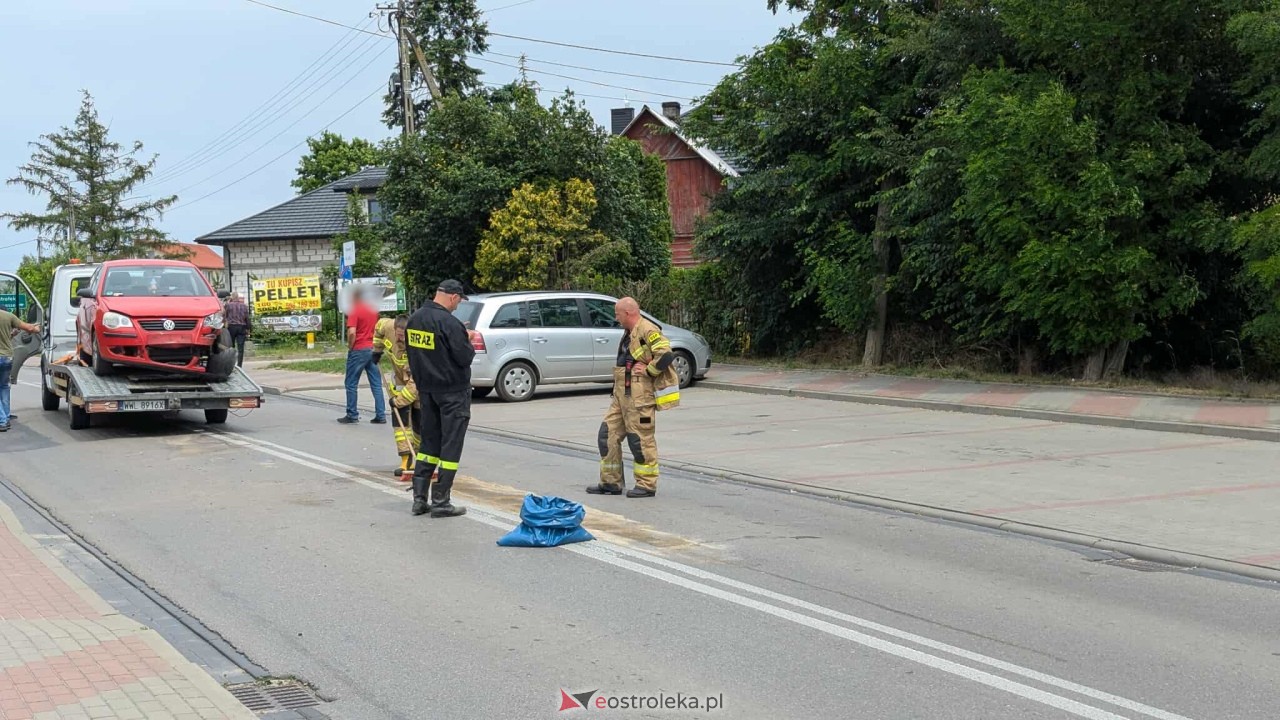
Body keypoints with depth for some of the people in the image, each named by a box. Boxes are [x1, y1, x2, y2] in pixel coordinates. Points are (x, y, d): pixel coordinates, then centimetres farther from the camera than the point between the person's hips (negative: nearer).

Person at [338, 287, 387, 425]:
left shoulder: (354, 310, -13)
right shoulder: (373, 308, 10)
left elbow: (352, 332, -22)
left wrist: (350, 346, -8)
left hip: (358, 350, -6)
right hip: (372, 349, 6)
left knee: (351, 384, 6)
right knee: (376, 384, 6)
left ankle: (352, 415, 10)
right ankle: (380, 416, 4)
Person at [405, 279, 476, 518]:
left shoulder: (415, 319, 5)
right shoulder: (450, 323, -21)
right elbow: (464, 357, -19)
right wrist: (469, 344, 1)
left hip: (426, 389, 8)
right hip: (453, 391, -8)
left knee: (429, 442, 16)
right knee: (451, 446, 0)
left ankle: (420, 498, 17)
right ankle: (440, 502, 2)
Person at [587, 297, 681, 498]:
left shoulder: (647, 330, -14)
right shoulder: (629, 333, 18)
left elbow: (666, 354, -25)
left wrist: (648, 371, -17)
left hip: (639, 397, -10)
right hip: (621, 395, 10)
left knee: (641, 439, -4)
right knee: (608, 435, 9)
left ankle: (647, 485, 6)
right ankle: (611, 482, 17)